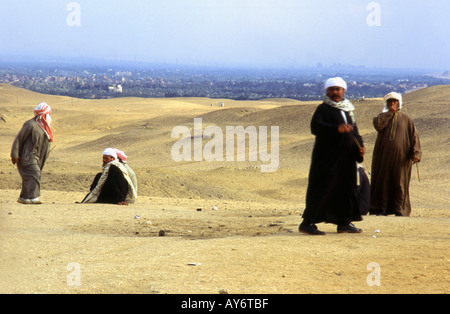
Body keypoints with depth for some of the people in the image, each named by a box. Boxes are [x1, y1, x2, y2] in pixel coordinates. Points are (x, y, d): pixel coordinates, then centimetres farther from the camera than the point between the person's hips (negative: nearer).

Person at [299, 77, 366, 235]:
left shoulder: (348, 110, 17)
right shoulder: (323, 109, -3)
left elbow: (355, 131, 23)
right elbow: (315, 126, -20)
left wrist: (360, 147, 5)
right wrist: (336, 128, -32)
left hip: (346, 157, 7)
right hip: (327, 156, -7)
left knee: (346, 188, 9)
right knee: (322, 189, -9)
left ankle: (344, 222, 19)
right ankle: (307, 223, -7)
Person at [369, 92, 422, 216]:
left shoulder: (406, 119, 11)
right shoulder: (383, 117, 12)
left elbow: (414, 136, 3)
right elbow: (377, 124, -12)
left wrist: (416, 153, -10)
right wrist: (389, 113, -9)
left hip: (401, 157, 0)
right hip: (384, 156, 0)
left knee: (400, 182, 0)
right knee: (383, 181, -1)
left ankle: (399, 209, 6)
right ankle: (382, 208, 5)